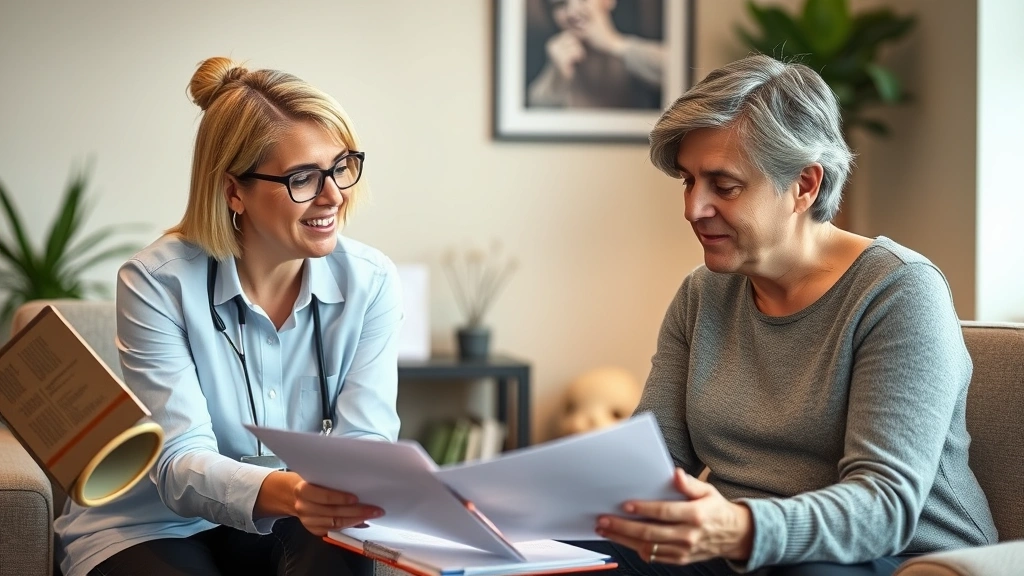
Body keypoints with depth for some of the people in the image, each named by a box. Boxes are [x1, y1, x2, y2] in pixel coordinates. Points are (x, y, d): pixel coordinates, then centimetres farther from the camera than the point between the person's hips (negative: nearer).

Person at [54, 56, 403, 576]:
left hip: (297, 531, 2)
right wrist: (287, 492, -44)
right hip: (153, 531, -2)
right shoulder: (157, 283, -15)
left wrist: (342, 493, -37)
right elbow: (180, 464, -23)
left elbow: (364, 439, -11)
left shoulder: (370, 283, -6)